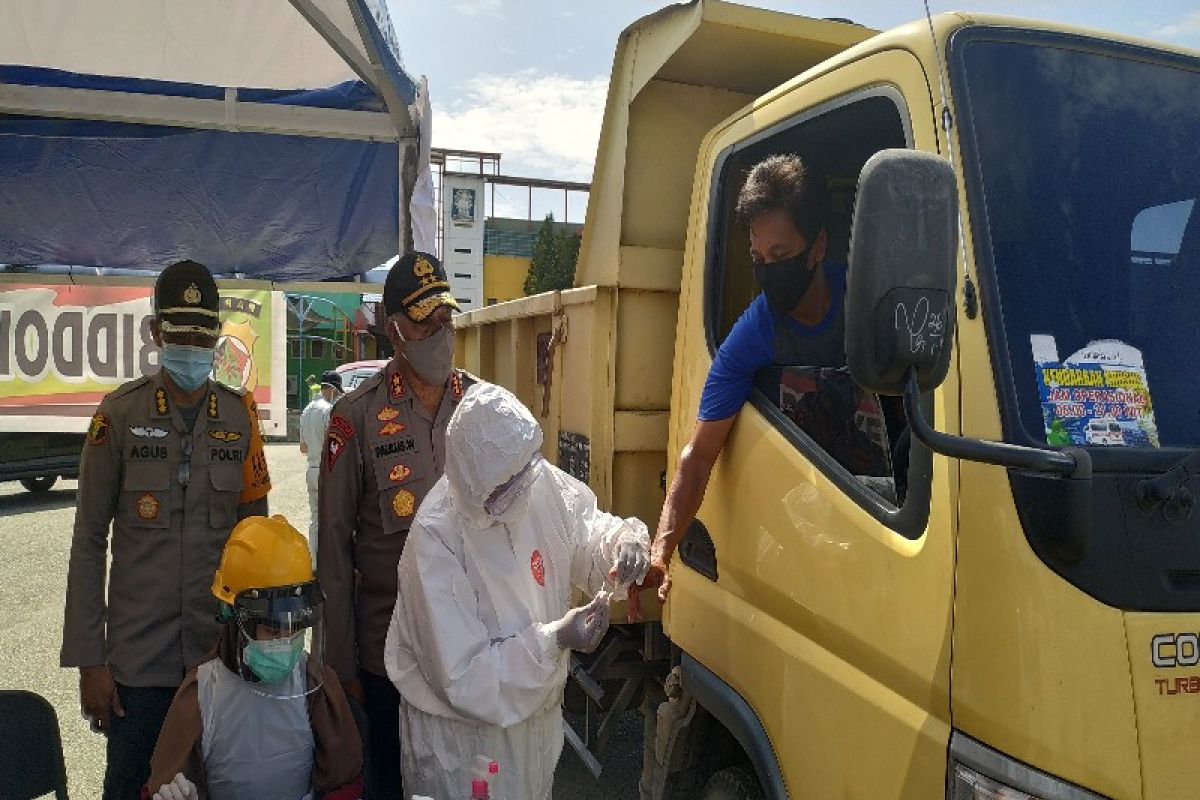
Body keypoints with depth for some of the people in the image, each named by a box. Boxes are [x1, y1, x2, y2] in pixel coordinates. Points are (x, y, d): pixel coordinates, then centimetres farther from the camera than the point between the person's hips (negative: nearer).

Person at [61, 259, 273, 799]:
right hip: (138, 655, -2)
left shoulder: (240, 415, 1)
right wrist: (88, 660, -4)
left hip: (224, 649, 2)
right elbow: (88, 542, -2)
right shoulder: (120, 413, -5)